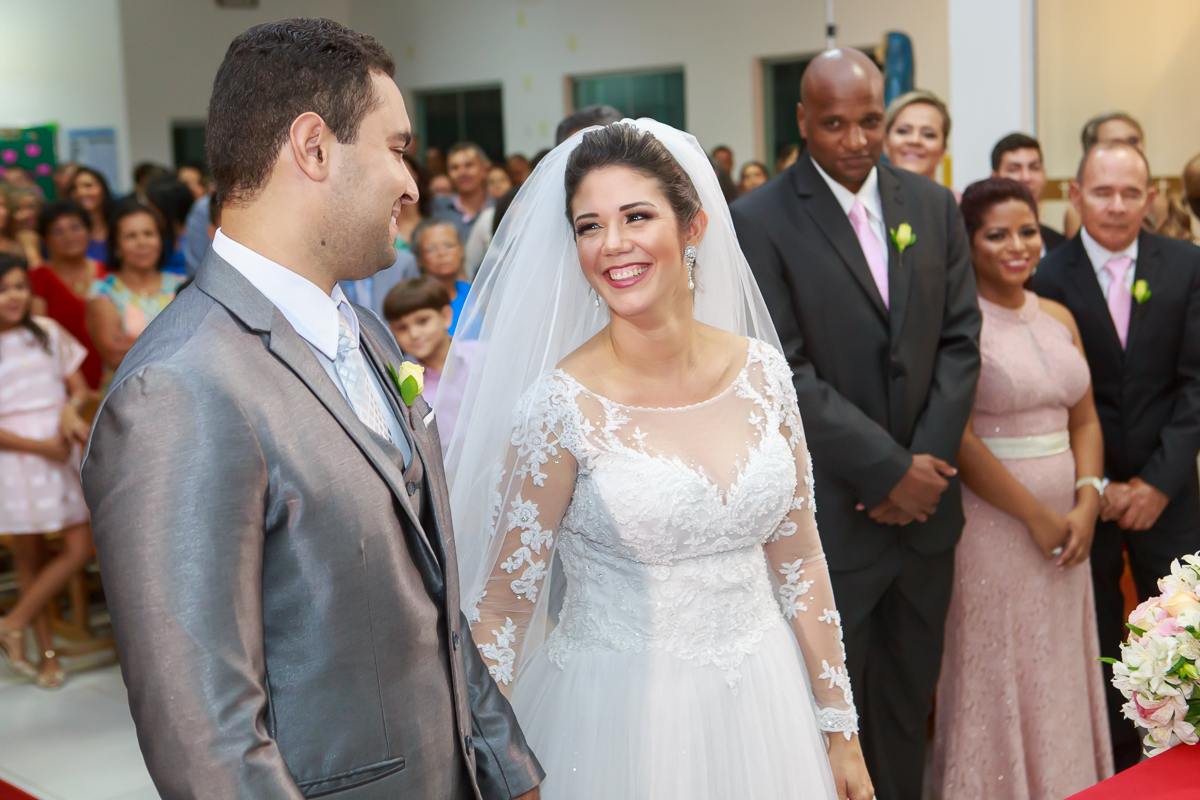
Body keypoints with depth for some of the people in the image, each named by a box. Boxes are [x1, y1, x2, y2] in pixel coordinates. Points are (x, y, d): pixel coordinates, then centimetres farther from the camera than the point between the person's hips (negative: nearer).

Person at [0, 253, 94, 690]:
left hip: (61, 453, 4)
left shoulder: (48, 332, 7)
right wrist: (39, 446, -14)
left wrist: (71, 409, -8)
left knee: (81, 549, -3)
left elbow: (78, 385, 14)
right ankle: (47, 651, 17)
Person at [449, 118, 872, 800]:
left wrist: (839, 730, 8)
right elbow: (504, 603, -9)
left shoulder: (761, 371, -4)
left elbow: (799, 561, 4)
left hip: (762, 705, 4)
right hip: (618, 717, -4)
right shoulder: (560, 406, -15)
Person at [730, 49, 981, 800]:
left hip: (926, 506, 5)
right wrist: (889, 471, -15)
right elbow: (784, 373, -14)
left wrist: (926, 464, -7)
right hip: (831, 515, -5)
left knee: (909, 705, 18)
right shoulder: (760, 221, -9)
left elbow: (960, 341, 5)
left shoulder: (934, 206, 6)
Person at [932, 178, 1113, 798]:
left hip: (1064, 525, 6)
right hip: (991, 525, -6)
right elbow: (957, 438, -15)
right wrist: (1036, 515, -13)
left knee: (1060, 678, 14)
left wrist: (1086, 504, -4)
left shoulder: (1059, 317, 11)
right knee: (998, 680, 3)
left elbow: (1085, 420, 12)